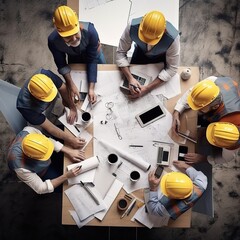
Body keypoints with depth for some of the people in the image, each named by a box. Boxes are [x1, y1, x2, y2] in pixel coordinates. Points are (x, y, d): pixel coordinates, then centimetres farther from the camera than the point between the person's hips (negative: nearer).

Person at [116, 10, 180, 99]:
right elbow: (120, 53, -26)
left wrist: (147, 89, -37)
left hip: (161, 58, -1)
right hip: (140, 51, 1)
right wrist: (130, 78, -41)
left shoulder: (172, 38, -42)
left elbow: (172, 68, -30)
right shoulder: (132, 27, -39)